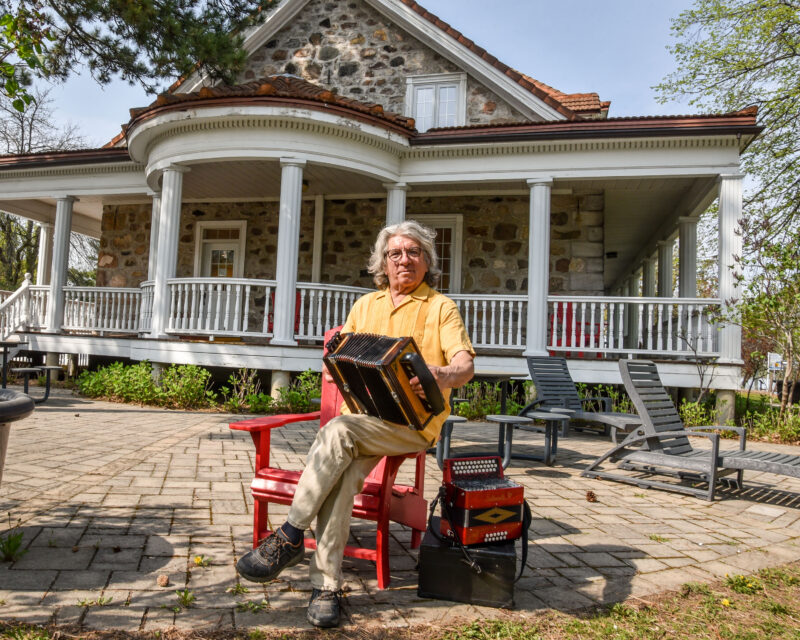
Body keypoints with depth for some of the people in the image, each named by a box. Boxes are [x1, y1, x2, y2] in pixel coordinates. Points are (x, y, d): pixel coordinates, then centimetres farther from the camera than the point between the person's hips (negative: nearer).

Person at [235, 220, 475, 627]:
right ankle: (326, 585, -17)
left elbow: (465, 364, -7)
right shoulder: (366, 305, 21)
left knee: (338, 431, -31)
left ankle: (290, 537, -21)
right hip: (361, 417, 4)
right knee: (343, 474, -26)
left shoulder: (441, 307, 7)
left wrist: (445, 376, -31)